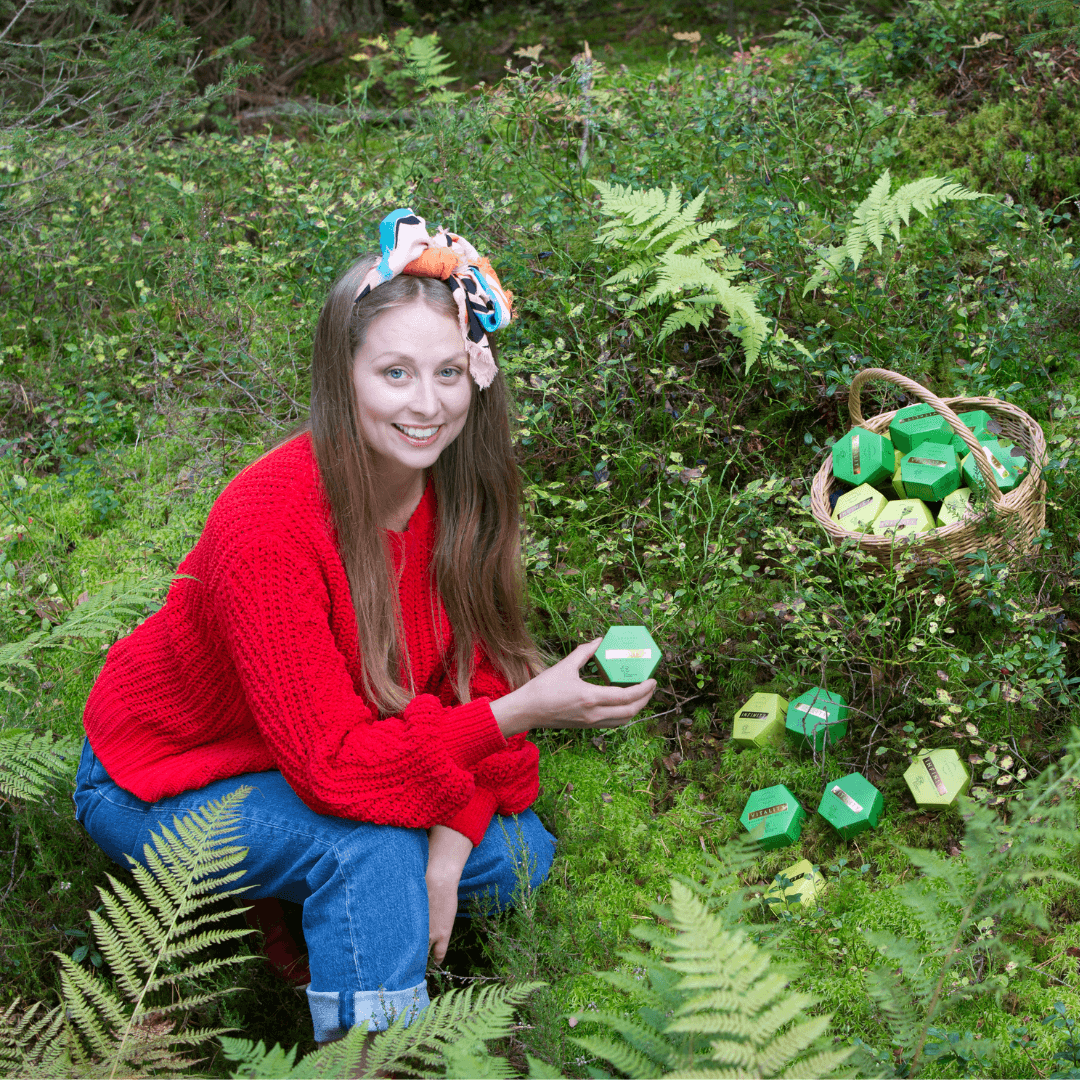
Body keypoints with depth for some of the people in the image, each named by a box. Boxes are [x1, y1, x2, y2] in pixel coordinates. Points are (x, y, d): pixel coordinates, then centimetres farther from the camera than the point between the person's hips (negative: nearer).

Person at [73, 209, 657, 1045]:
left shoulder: (461, 489, -14)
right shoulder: (268, 527, -34)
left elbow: (478, 674, -8)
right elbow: (330, 761, -34)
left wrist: (451, 840, -21)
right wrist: (520, 712, -40)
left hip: (328, 761, 7)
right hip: (163, 780, -6)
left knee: (518, 857, -5)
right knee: (374, 847, -31)